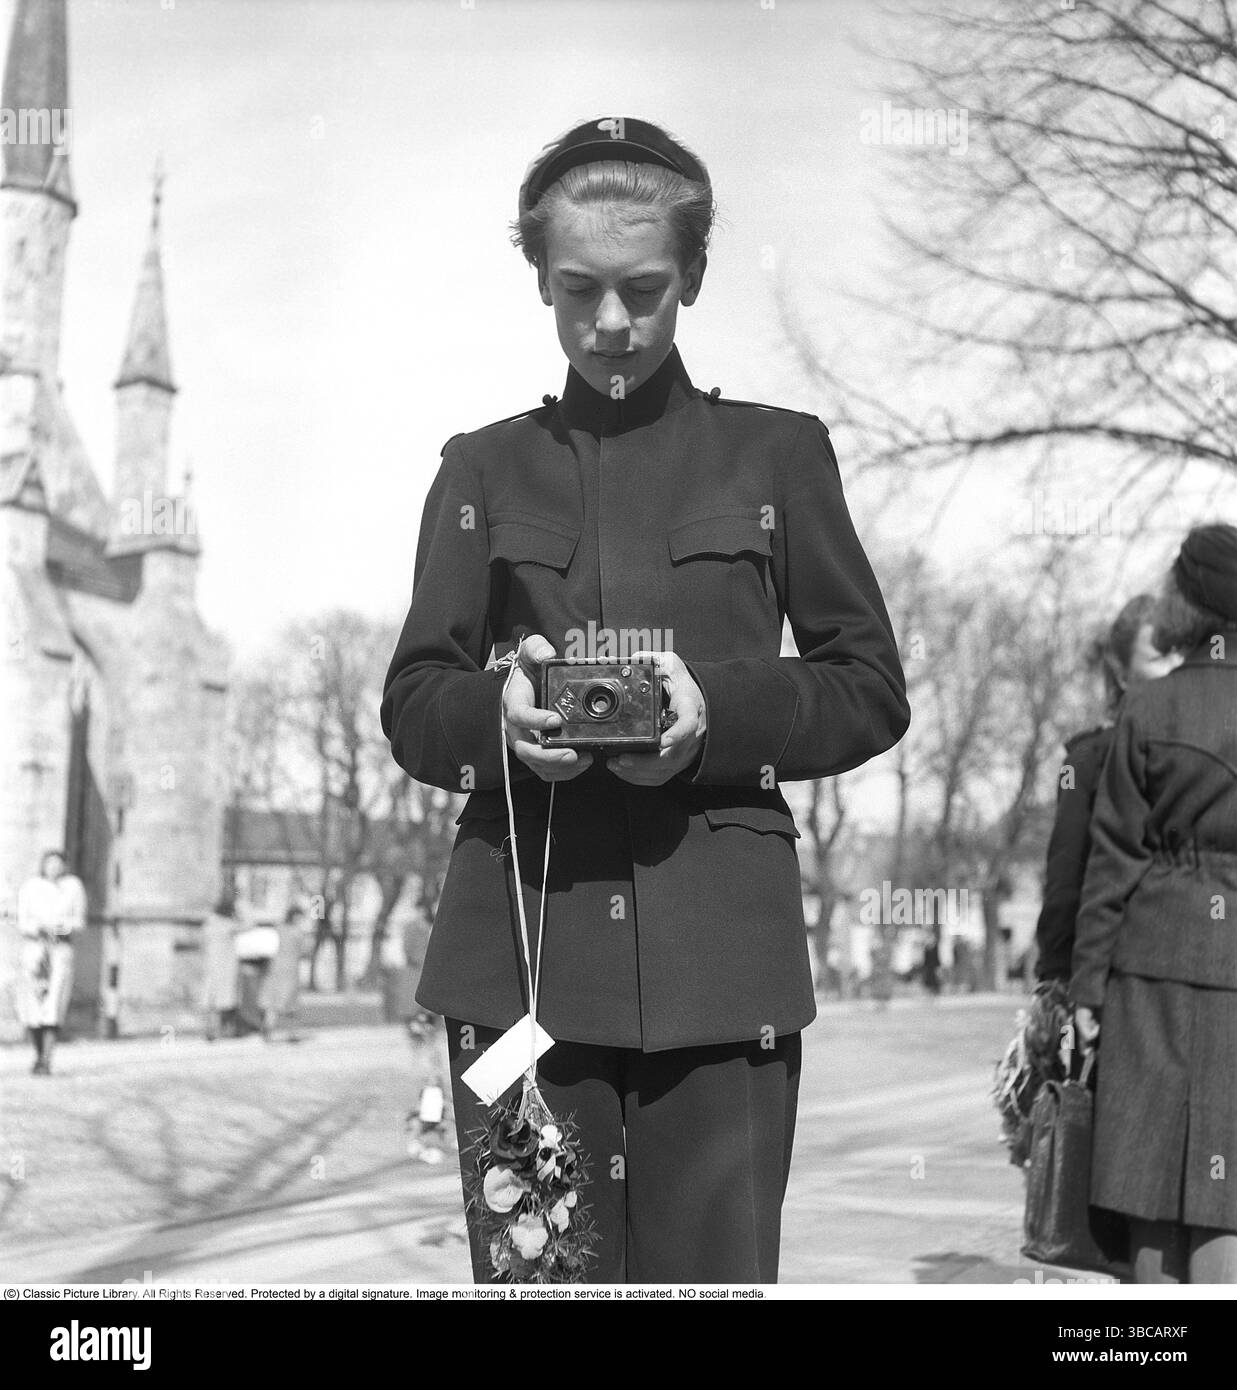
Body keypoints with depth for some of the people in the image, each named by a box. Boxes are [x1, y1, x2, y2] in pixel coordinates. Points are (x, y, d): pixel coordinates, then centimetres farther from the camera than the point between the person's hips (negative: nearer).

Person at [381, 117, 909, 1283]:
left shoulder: (778, 453, 11)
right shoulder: (485, 468, 14)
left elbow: (872, 691, 8)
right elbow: (411, 705, 11)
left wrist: (721, 713, -11)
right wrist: (496, 715, -12)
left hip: (719, 953, -1)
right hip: (520, 938, 1)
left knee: (713, 1269, -1)